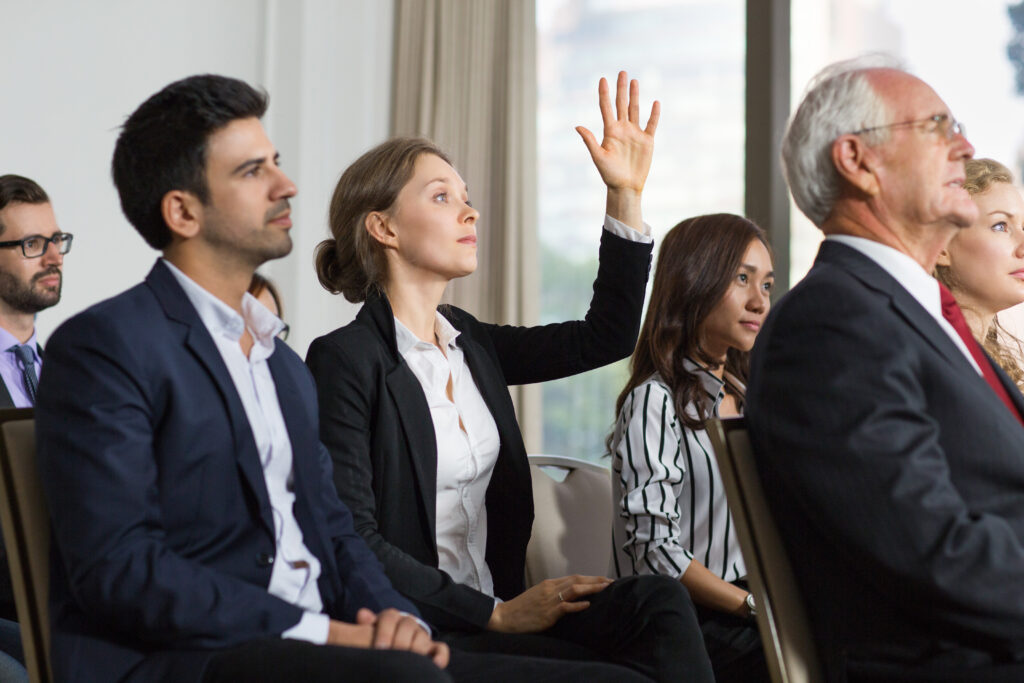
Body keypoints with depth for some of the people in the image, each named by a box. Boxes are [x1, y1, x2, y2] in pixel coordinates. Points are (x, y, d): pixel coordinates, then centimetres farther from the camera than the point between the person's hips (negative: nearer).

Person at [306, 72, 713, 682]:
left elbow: (606, 336, 17)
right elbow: (353, 541, -15)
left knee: (659, 601, -20)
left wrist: (627, 194, 10)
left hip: (492, 606, 7)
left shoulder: (469, 342, 14)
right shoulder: (346, 361, -9)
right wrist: (496, 613, -16)